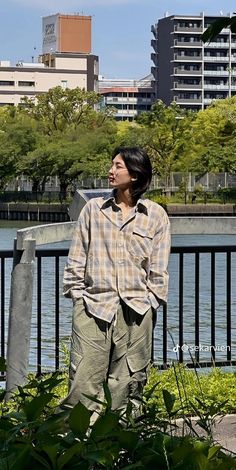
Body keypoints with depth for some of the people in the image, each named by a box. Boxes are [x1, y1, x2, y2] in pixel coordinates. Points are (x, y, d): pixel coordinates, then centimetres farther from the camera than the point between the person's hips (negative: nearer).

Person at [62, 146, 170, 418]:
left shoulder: (156, 215, 7)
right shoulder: (93, 209, 9)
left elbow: (159, 269, 9)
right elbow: (77, 259, 10)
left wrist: (151, 301, 1)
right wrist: (77, 295, 3)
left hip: (136, 312, 0)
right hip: (93, 307, 0)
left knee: (129, 381, 2)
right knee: (83, 379, -7)